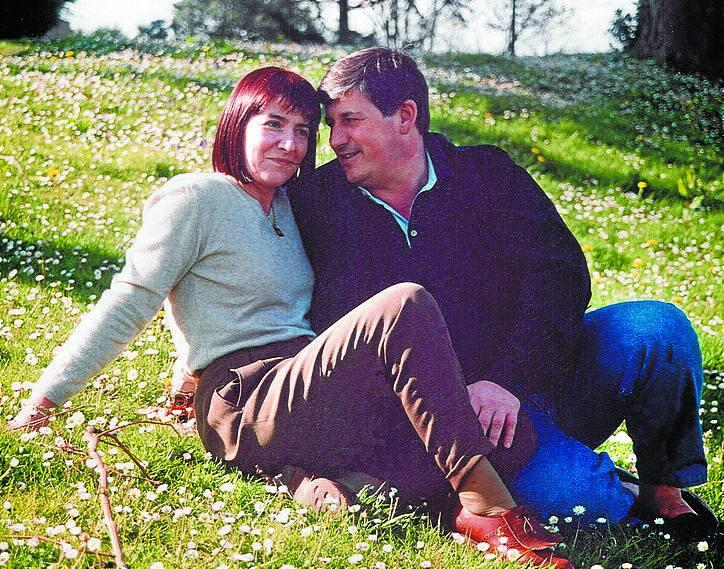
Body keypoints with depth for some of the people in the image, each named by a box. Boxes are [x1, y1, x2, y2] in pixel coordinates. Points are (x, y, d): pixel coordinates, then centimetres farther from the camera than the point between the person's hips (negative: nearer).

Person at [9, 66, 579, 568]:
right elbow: (126, 307, -4)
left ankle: (318, 475, -12)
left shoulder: (288, 208, 23)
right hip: (248, 409, -7)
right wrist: (42, 402, -7)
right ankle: (487, 506, -33)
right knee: (406, 303, -32)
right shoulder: (195, 198, -1)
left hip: (307, 398, 8)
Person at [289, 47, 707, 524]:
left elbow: (560, 274, -6)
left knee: (655, 327, -23)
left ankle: (666, 487, -3)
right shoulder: (319, 206, 8)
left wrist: (510, 380, -21)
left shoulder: (487, 174, 6)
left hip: (546, 374, 2)